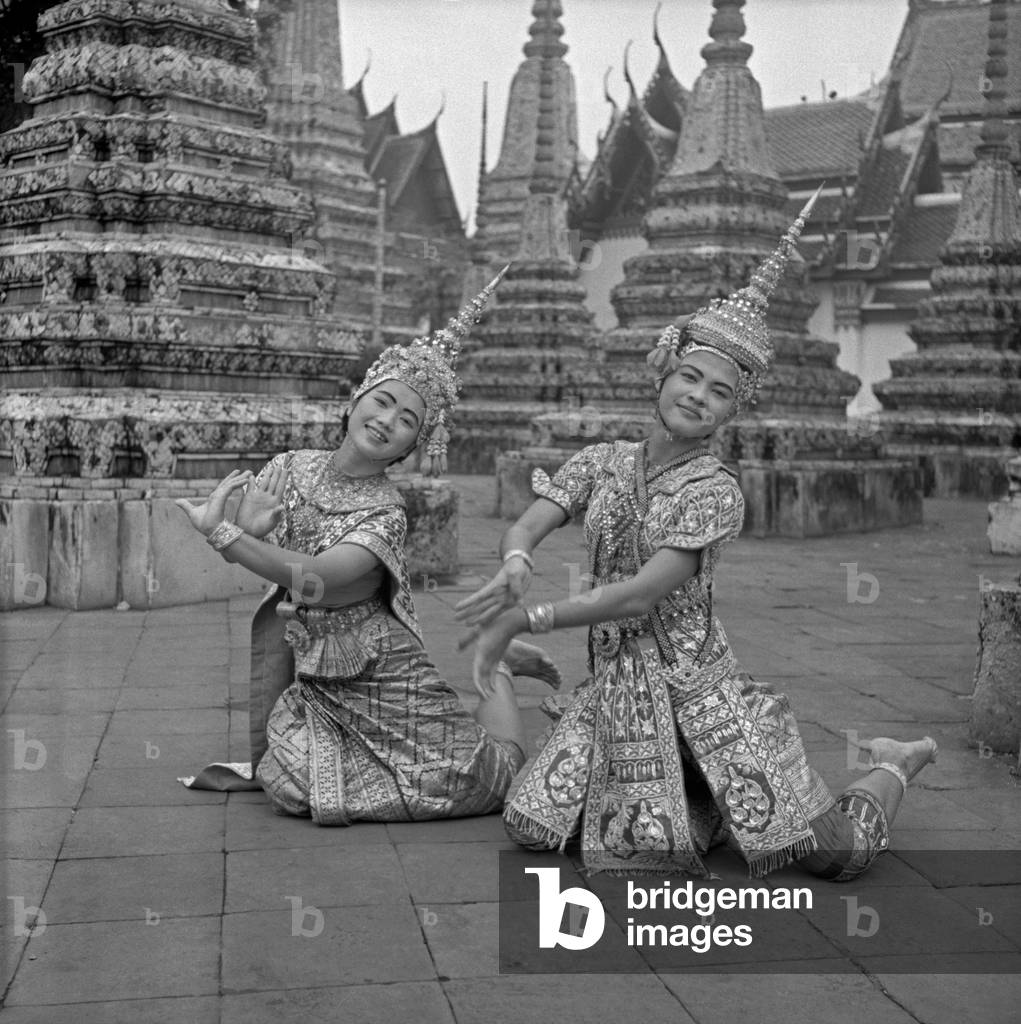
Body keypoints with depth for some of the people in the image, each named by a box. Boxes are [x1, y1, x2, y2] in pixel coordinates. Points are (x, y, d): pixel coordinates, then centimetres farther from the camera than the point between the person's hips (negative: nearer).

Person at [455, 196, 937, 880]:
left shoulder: (716, 490, -12)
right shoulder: (601, 462, 5)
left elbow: (640, 595, -21)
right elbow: (526, 526, -8)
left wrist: (527, 620, -24)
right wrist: (516, 565, -33)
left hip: (699, 687, -5)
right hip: (616, 686, 5)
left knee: (839, 852, -11)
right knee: (532, 826, -5)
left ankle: (895, 766, 27)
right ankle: (692, 797, 18)